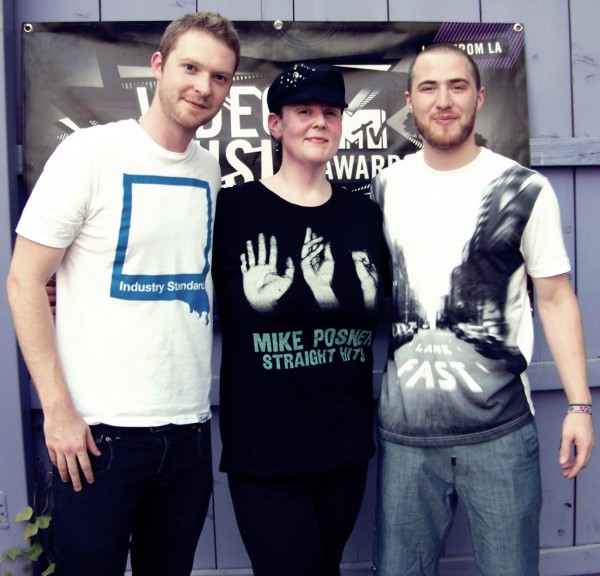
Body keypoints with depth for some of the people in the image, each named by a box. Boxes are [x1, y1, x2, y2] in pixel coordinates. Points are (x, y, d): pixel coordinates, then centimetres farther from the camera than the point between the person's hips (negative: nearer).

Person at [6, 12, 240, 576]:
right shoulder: (90, 153, -7)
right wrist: (58, 409, -12)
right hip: (100, 430, -4)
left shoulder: (211, 172, 8)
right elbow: (24, 280, -8)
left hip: (189, 426, 5)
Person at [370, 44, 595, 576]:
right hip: (405, 431, 3)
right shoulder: (384, 188, 6)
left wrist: (580, 404, -4)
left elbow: (555, 297, 1)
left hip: (501, 431, -2)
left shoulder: (525, 189, -2)